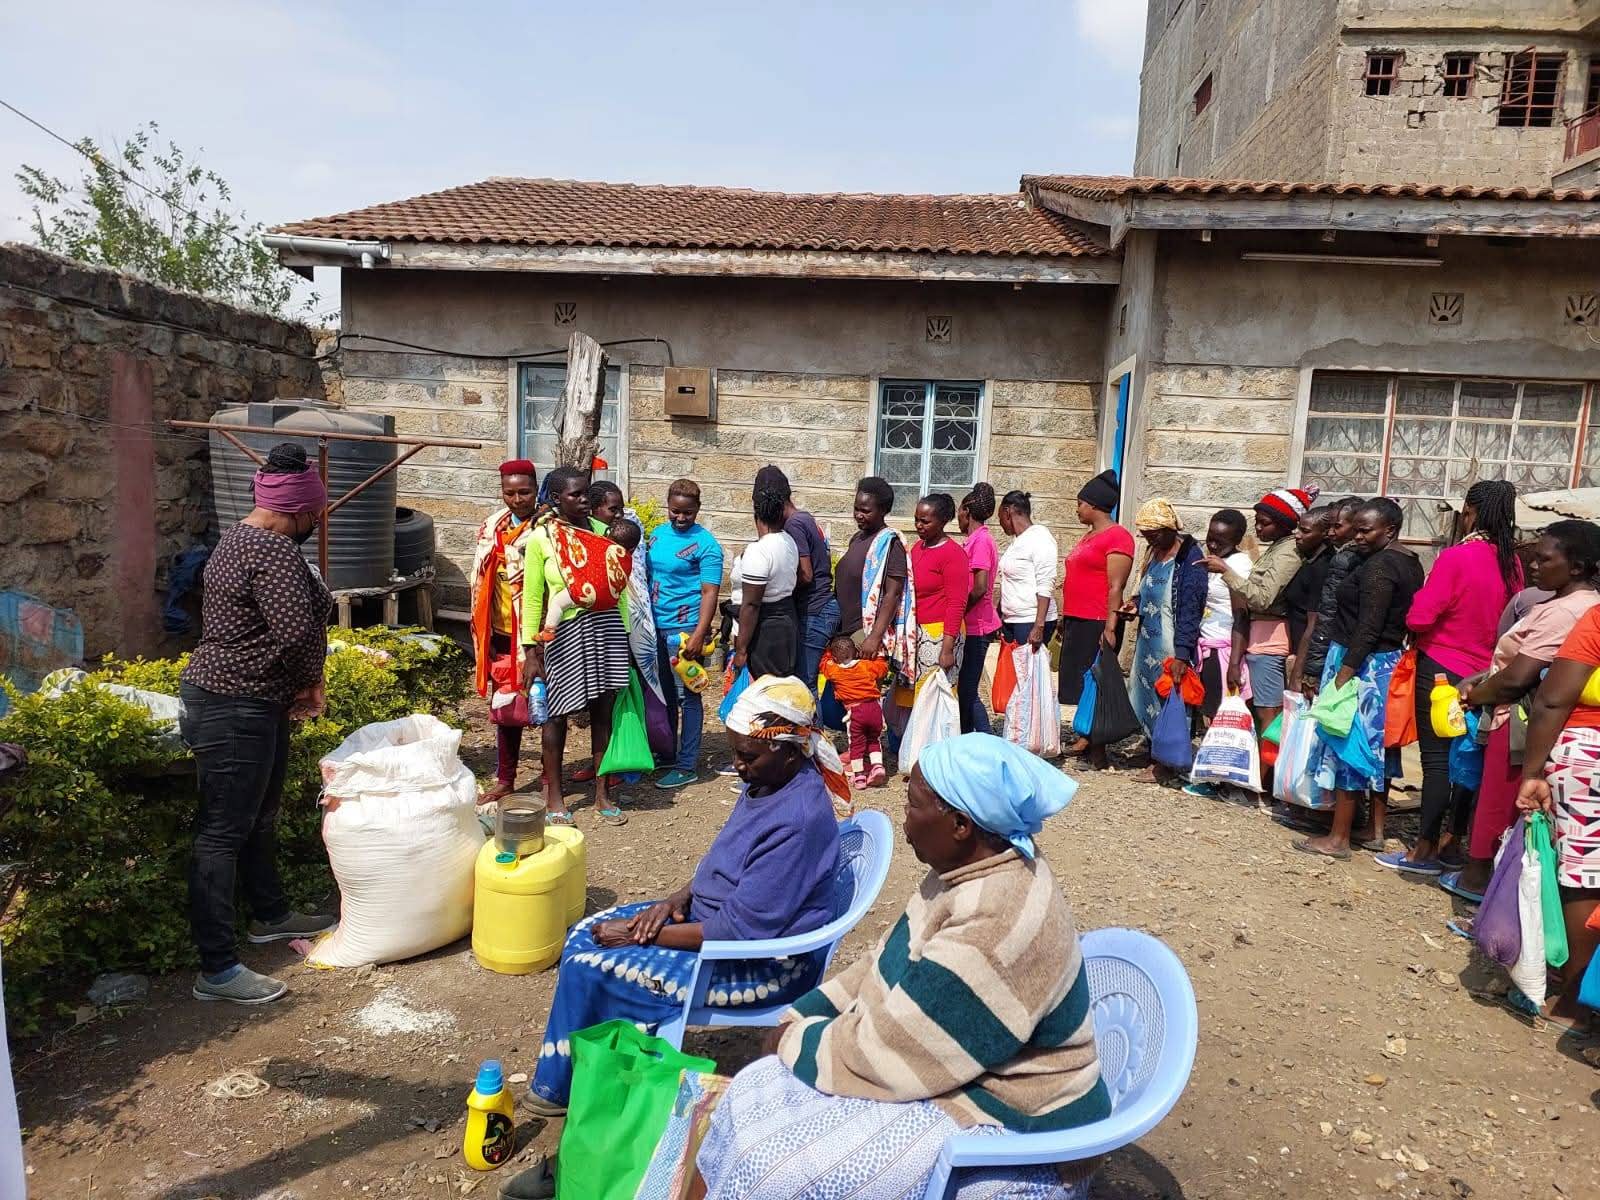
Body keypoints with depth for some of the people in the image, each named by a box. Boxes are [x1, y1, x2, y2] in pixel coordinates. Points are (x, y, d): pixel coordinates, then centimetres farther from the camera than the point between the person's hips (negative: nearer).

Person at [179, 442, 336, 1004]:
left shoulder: (242, 539, 14)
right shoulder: (275, 551, -20)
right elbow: (296, 629, -30)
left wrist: (299, 685, 7)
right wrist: (312, 681, -10)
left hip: (255, 703, 11)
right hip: (235, 709, -11)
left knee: (259, 817, 22)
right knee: (223, 832, -5)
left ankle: (270, 915, 39)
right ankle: (217, 969, 2)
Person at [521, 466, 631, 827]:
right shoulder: (540, 538, -4)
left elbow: (617, 584, 11)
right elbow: (532, 598, -3)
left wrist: (627, 634, 8)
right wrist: (530, 651, -7)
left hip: (607, 627, 3)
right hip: (565, 631, -3)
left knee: (603, 710, 9)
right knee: (557, 712, 7)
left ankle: (603, 793, 22)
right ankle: (554, 796, 21)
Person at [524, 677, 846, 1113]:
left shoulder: (797, 821, -29)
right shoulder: (766, 782, 0)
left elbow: (741, 929, -27)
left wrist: (639, 934, -20)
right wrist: (679, 897, -4)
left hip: (764, 963, -10)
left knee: (589, 968, -10)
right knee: (584, 935, 7)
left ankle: (564, 1088, 15)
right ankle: (557, 1079, 20)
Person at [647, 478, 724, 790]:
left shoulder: (706, 544, -10)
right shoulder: (658, 534, 9)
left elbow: (709, 592, -14)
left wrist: (699, 635, -22)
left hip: (685, 628, -7)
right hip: (656, 626, 7)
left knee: (687, 697, 1)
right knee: (663, 695, 16)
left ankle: (687, 766, 9)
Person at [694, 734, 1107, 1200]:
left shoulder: (998, 924, -32)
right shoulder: (970, 869, -2)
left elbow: (888, 1053, -26)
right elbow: (887, 965, 9)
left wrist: (795, 1039, -10)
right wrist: (800, 1015, 0)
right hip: (939, 1063, 9)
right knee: (758, 1094, 4)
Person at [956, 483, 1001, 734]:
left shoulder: (980, 540, -14)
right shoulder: (975, 539, 13)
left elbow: (979, 589, -21)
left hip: (976, 628, -9)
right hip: (971, 626, 9)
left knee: (968, 691, -5)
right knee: (964, 689, 14)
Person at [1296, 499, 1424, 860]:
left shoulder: (1378, 566, -17)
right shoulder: (1410, 563, 13)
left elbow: (1368, 628, -22)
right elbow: (1402, 620, 16)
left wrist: (1343, 674, -23)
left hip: (1363, 665, -10)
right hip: (1390, 664, 10)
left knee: (1348, 745, -5)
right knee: (1375, 745, 16)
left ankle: (1338, 837, 1)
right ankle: (1377, 827, 25)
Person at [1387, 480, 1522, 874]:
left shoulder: (1455, 557, -19)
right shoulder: (1512, 563, 1)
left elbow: (1419, 618, -20)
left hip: (1441, 668, -6)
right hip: (1485, 673, 6)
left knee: (1436, 758, -1)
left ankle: (1425, 849, 5)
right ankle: (1453, 838, 24)